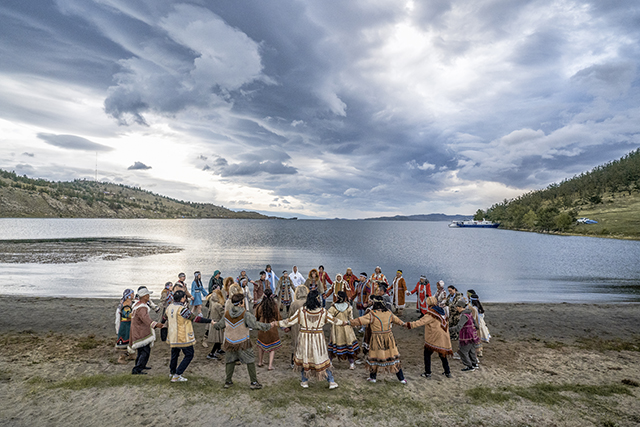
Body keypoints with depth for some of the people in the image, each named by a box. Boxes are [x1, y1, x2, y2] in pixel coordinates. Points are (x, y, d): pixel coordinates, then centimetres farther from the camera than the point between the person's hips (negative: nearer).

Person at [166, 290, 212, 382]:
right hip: (184, 337, -8)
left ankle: (172, 373, 35)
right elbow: (196, 318, -20)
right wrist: (210, 321, -15)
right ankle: (177, 376, 5)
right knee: (189, 355, 5)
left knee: (174, 355, 22)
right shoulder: (182, 309, -22)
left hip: (173, 337, 8)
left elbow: (168, 322, 18)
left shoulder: (169, 307, 3)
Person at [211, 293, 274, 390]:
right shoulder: (245, 314, -20)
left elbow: (220, 325, 12)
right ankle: (254, 382, 12)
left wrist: (214, 325, 35)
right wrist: (268, 326, -15)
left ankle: (228, 381, 26)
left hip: (230, 342, 5)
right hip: (242, 343, -4)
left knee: (230, 361, 20)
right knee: (250, 361, 8)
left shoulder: (227, 314, -4)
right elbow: (255, 325, -25)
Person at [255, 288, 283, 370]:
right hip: (272, 329, -2)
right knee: (272, 347, 11)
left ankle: (260, 362, 35)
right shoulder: (275, 306, -14)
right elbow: (278, 318, -6)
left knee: (261, 345, 22)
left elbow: (257, 317, 3)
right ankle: (270, 365, 7)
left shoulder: (260, 306, -10)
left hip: (262, 329, 2)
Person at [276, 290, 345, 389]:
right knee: (322, 359, 12)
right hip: (318, 339, 0)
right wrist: (344, 323, 19)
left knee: (304, 358, 18)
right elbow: (334, 320, 3)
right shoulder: (323, 312, -10)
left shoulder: (302, 311, -12)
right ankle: (331, 382, 20)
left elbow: (289, 321, -8)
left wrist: (276, 323, 3)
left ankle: (305, 382, 28)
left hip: (304, 339, 0)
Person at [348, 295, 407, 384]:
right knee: (393, 356, 13)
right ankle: (401, 378, 19)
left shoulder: (372, 314, -15)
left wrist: (348, 322, -6)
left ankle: (373, 377, 27)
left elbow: (360, 321, -16)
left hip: (377, 340, -4)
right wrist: (404, 324, 38)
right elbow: (397, 320, 19)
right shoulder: (389, 313, 1)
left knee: (374, 357, 14)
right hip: (388, 339, 4)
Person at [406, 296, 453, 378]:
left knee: (427, 353, 6)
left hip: (435, 338, -7)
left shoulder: (431, 314, -16)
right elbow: (446, 323, 15)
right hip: (443, 338, 7)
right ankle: (447, 372, 25)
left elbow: (421, 322, -22)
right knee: (442, 354, 19)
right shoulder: (441, 312, 7)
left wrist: (410, 324, -18)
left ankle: (427, 373, 9)